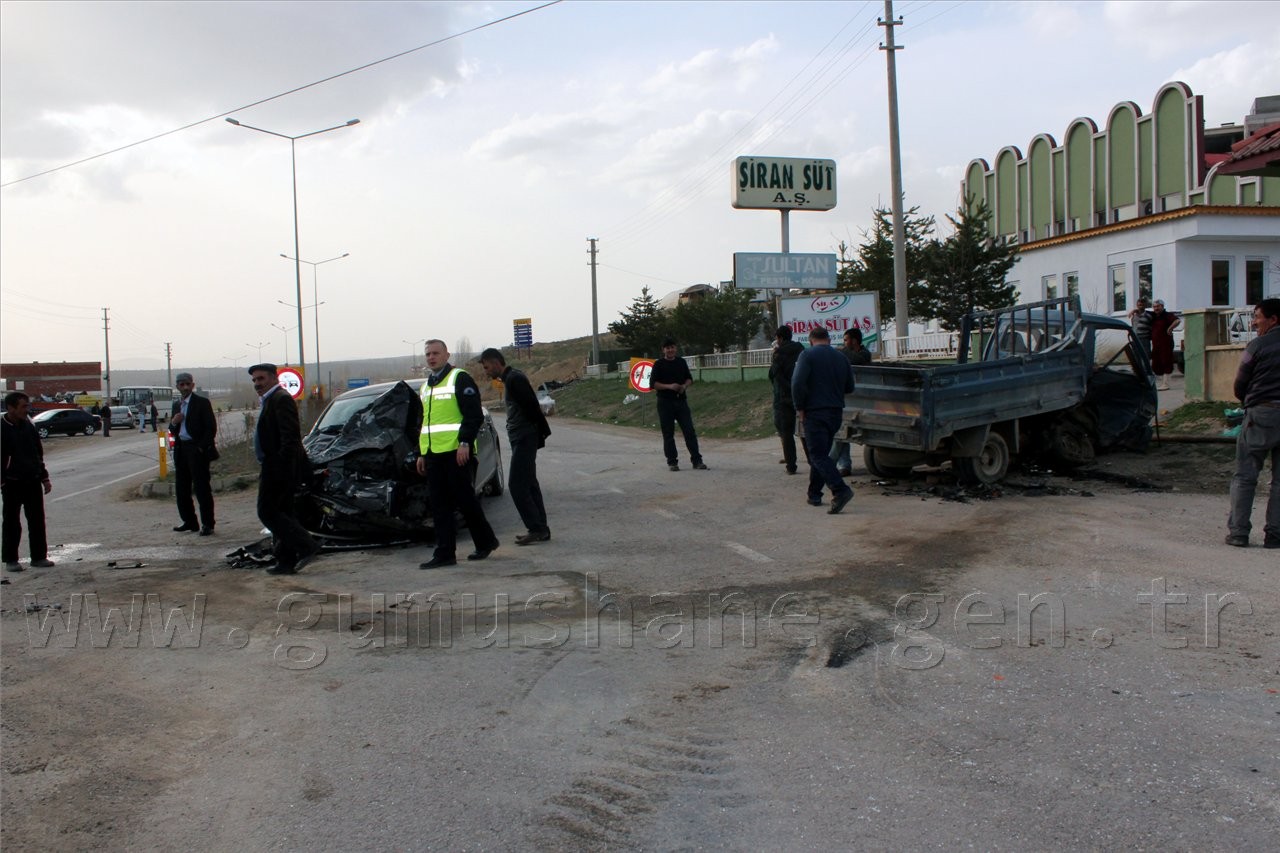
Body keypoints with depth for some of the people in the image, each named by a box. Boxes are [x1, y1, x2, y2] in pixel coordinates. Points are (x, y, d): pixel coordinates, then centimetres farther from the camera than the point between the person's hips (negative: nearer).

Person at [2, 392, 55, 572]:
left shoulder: (28, 426, 9)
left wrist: (44, 478, 16)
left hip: (33, 481, 5)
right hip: (12, 483, -5)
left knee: (37, 520, 5)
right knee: (12, 523, 4)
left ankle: (39, 557, 13)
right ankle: (10, 560, 13)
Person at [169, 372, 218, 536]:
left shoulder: (202, 402, -6)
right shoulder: (176, 404, 14)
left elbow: (211, 428, -9)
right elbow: (173, 431, 18)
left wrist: (201, 448, -14)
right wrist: (173, 422, -4)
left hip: (197, 450, -7)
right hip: (181, 449, 7)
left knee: (202, 488, -5)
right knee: (181, 488, 11)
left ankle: (207, 524, 0)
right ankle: (189, 521, 21)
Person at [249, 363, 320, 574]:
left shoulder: (281, 399, -13)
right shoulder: (268, 400, 20)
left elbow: (290, 436, -21)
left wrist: (283, 466, -26)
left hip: (279, 467, -11)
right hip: (277, 468, 11)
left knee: (267, 511, -8)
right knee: (282, 512, 12)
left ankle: (306, 547, -10)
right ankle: (286, 560, 16)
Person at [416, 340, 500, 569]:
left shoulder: (460, 379, -5)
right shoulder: (425, 387, 20)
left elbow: (474, 415, -12)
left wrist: (465, 442, -19)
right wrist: (421, 453, 21)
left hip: (456, 453, -8)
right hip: (433, 455, 8)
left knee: (465, 500, -2)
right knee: (439, 506, 5)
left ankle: (485, 541, 16)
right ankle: (444, 554, 8)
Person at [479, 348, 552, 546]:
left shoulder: (515, 379, -14)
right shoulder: (510, 379, 18)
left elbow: (532, 407, -19)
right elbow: (531, 408, 19)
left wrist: (542, 432, -16)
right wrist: (541, 433, 15)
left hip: (524, 439, -10)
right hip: (521, 439, 10)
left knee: (517, 485, -10)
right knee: (528, 485, 12)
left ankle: (537, 528, -8)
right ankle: (540, 529, 16)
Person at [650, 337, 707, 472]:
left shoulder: (682, 362, 10)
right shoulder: (659, 364, -2)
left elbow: (689, 378, 18)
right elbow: (653, 384, -6)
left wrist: (685, 386, -4)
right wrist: (669, 386, -18)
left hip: (681, 401, 3)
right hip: (665, 402, -3)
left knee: (689, 431, -1)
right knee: (668, 434, 2)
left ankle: (697, 460, 3)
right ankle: (672, 462, 11)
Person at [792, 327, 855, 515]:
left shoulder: (807, 355, -7)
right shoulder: (841, 358, 10)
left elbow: (797, 383, -19)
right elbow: (849, 387, 16)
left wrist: (800, 408, -9)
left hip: (815, 412, -6)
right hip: (836, 412, 6)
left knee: (818, 455, -9)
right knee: (821, 453, 17)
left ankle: (840, 490, -25)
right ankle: (814, 495, 21)